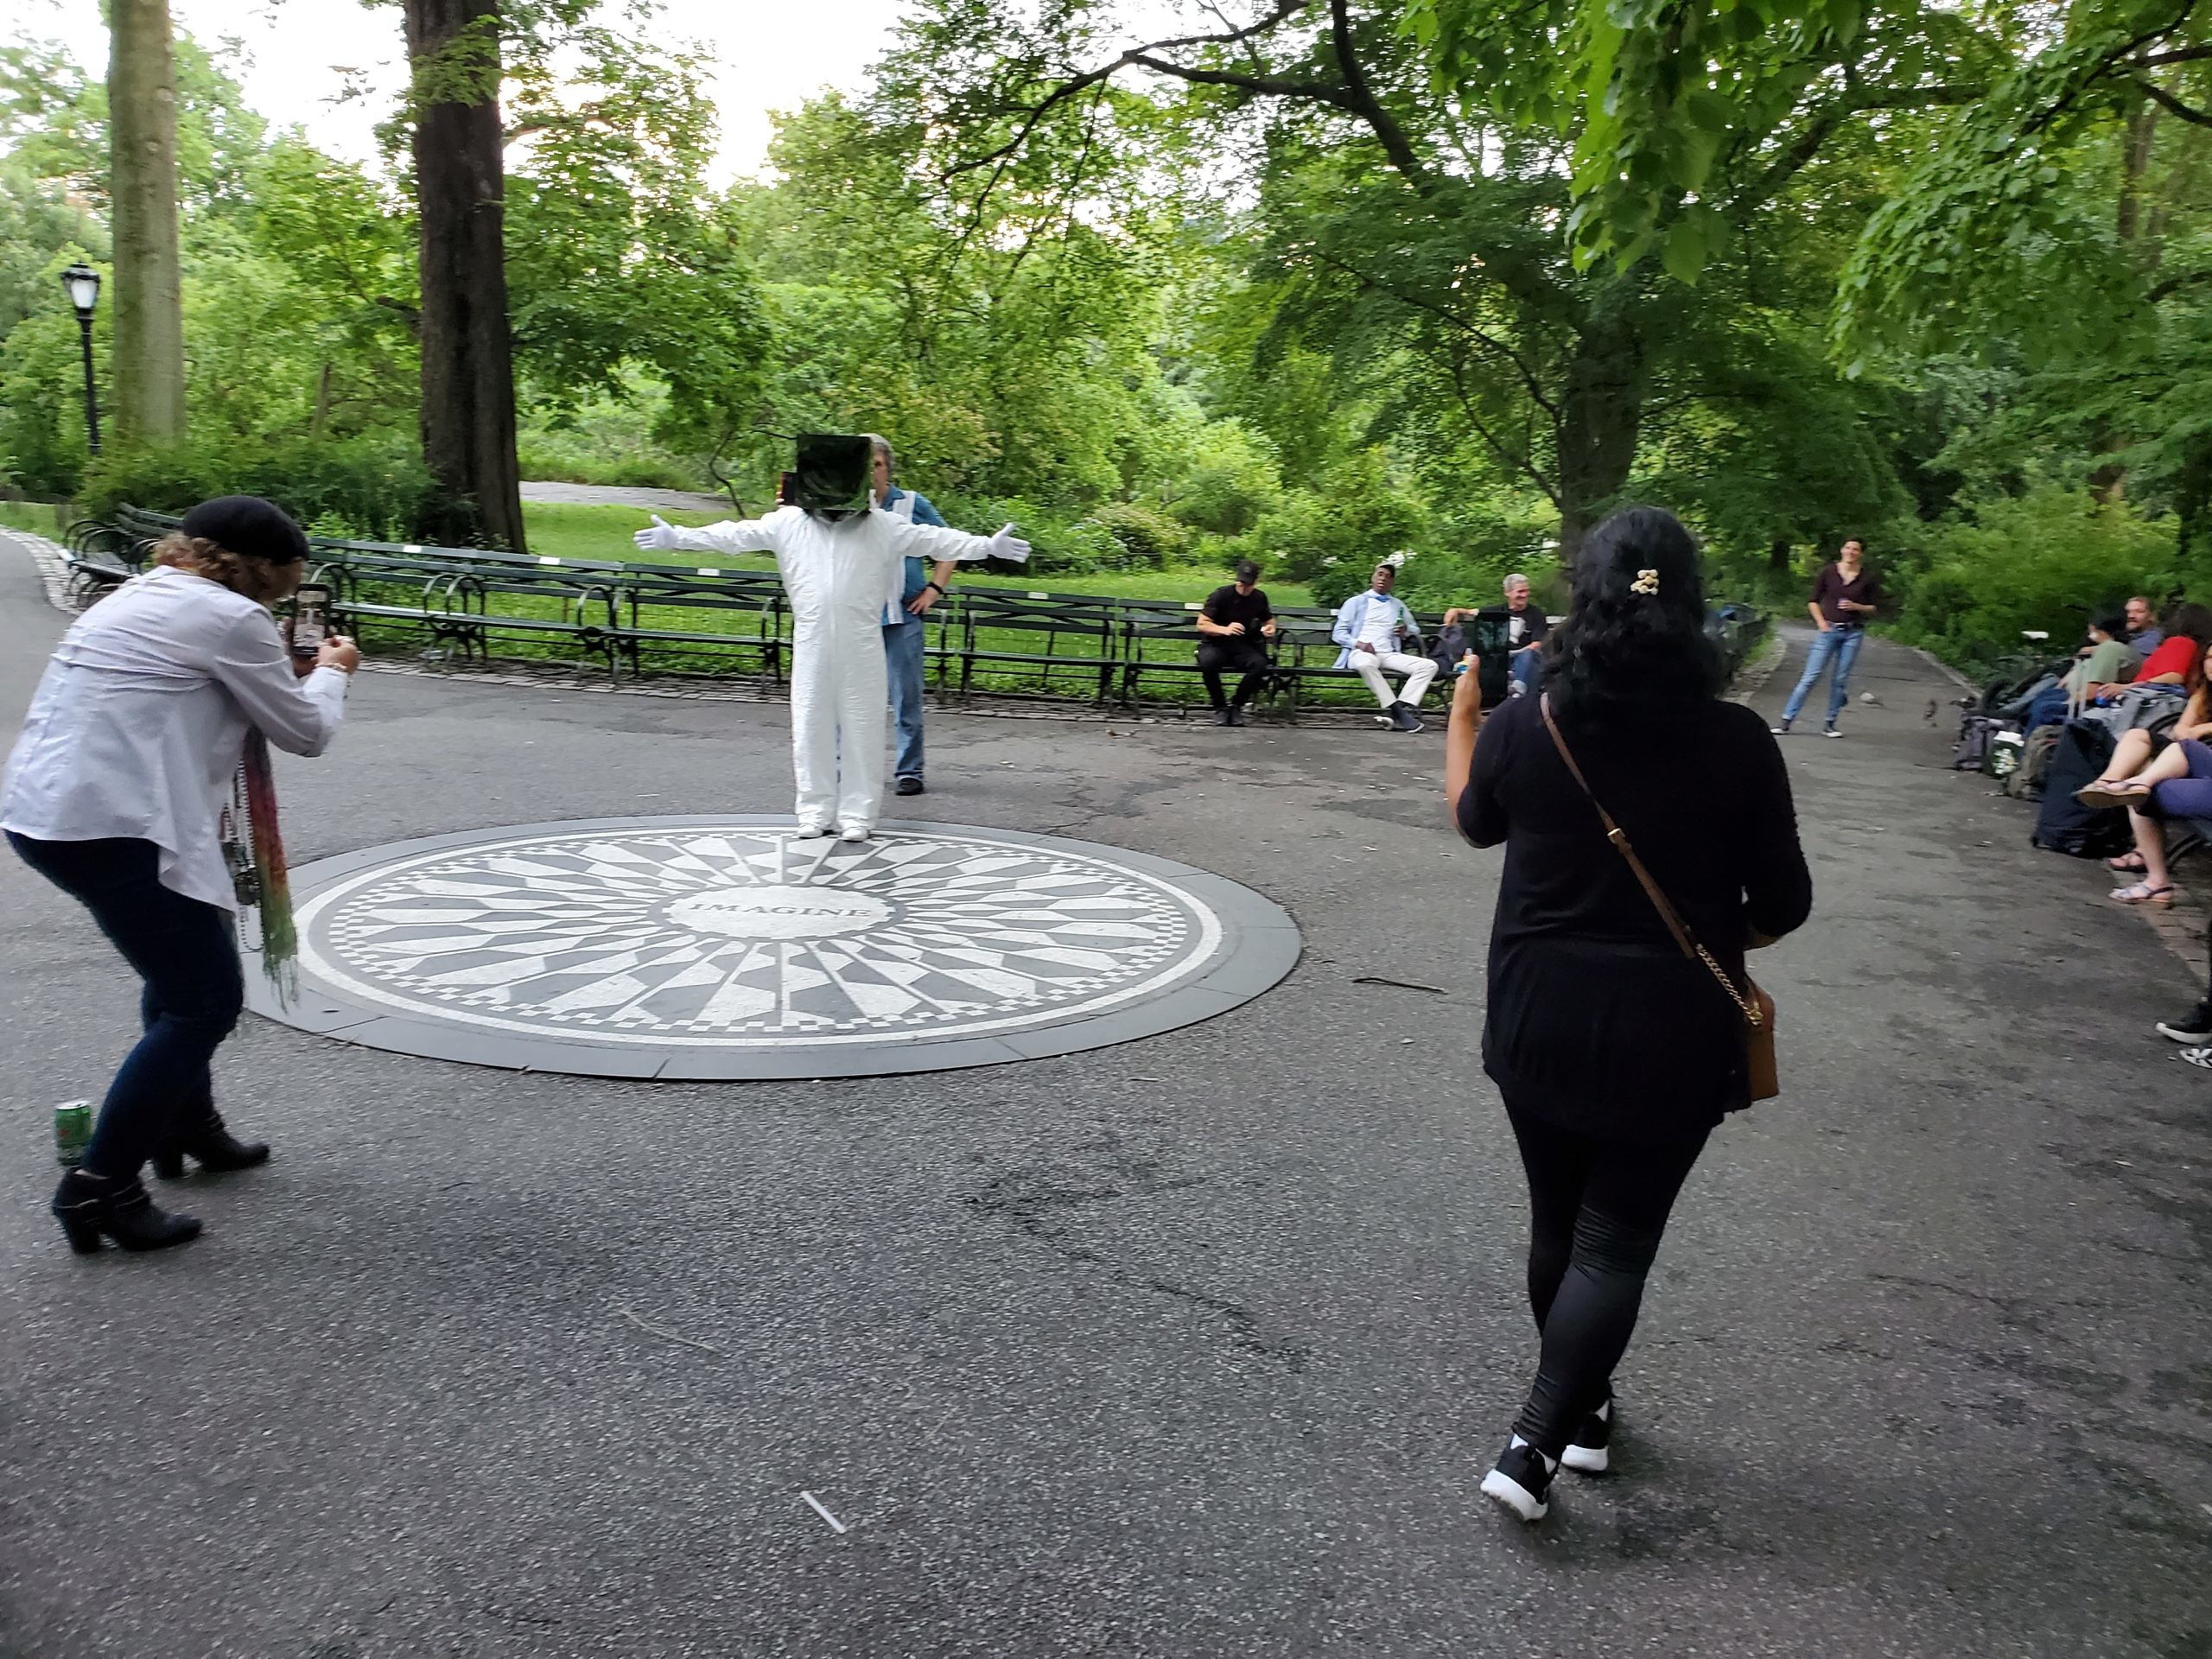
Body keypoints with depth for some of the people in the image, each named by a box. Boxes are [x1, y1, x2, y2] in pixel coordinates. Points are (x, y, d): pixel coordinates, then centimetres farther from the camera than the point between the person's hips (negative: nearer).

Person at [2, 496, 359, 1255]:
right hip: (107, 827, -10)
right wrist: (332, 673, 19)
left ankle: (186, 1128, 40)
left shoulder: (140, 596, 19)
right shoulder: (232, 617, -8)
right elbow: (305, 732, 0)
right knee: (207, 1000, -2)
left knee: (182, 962, 27)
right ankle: (99, 1188, 2)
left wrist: (291, 668, 26)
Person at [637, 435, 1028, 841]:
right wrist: (677, 538, 1)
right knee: (811, 727, 6)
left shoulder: (883, 525, 2)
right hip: (811, 645, 1)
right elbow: (733, 535, 5)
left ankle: (857, 814, 12)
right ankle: (815, 811, 18)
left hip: (863, 646, -1)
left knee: (862, 728, 2)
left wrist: (987, 545, -8)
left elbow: (936, 539, 0)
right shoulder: (788, 522, 5)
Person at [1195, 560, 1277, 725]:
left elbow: (1269, 619, 25)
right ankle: (1220, 706, -15)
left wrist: (1270, 629, -1)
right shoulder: (1221, 595, -9)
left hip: (1243, 646, 3)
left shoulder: (1259, 598, 5)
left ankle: (1236, 705, -8)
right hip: (1215, 644, -3)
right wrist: (1225, 630, -29)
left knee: (1260, 665, -31)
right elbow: (1201, 624, -12)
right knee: (1208, 662, -39)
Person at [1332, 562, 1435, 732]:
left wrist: (1406, 632, 8)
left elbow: (1415, 630, 33)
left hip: (1389, 655, 4)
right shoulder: (1356, 601, 17)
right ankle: (1397, 711, -39)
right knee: (1366, 664, -43)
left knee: (1429, 666, -21)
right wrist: (1358, 643, -12)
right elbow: (1338, 632, 9)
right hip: (1362, 653, -4)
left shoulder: (1398, 604, 29)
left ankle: (1398, 708, -37)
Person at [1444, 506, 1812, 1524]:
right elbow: (1782, 905, -4)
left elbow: (1474, 822, 12)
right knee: (1616, 1242, 9)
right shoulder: (1736, 742, -13)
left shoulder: (1521, 725, -9)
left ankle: (1585, 1411, 36)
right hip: (1670, 1028, -2)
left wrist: (1462, 709, 24)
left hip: (1538, 1017, 2)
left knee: (1557, 1223, 19)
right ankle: (1535, 1442, 4)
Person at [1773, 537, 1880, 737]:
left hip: (1853, 633, 1)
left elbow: (1875, 607, 8)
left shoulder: (1867, 578, 2)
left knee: (1840, 679, 3)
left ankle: (1830, 724, 13)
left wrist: (1856, 606, -10)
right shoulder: (1828, 572, 1)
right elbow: (1814, 601, 7)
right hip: (1829, 630, -1)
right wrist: (1820, 622, -5)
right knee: (1809, 677, -6)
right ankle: (1786, 721, -5)